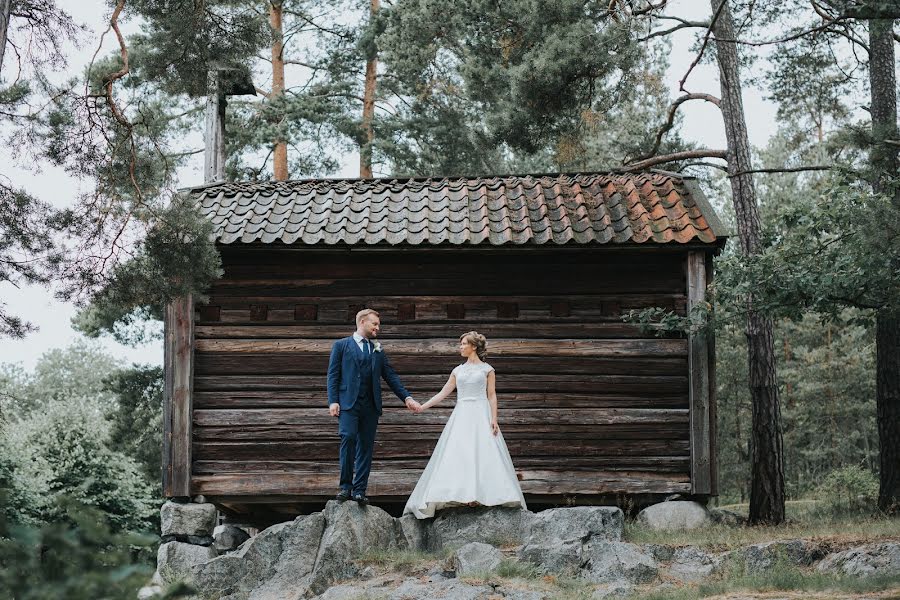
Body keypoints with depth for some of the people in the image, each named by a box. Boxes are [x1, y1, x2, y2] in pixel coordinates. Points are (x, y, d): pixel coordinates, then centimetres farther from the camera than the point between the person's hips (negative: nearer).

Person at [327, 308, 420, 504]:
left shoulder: (378, 350, 20)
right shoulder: (341, 345, 9)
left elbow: (390, 376, 17)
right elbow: (333, 375, 3)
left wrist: (406, 397, 6)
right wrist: (333, 401, -9)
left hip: (370, 405, 4)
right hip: (348, 402, -4)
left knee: (366, 446, 1)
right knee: (348, 438, -21)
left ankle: (359, 490, 4)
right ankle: (345, 486, -12)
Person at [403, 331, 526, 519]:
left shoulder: (487, 369, 6)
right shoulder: (458, 370, 15)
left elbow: (492, 396, 2)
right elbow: (443, 393, 15)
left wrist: (494, 419, -9)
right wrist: (422, 407, 7)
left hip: (481, 416, -4)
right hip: (461, 417, 4)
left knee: (482, 455, -12)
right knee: (459, 456, -6)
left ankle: (479, 495, -13)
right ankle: (463, 496, -8)